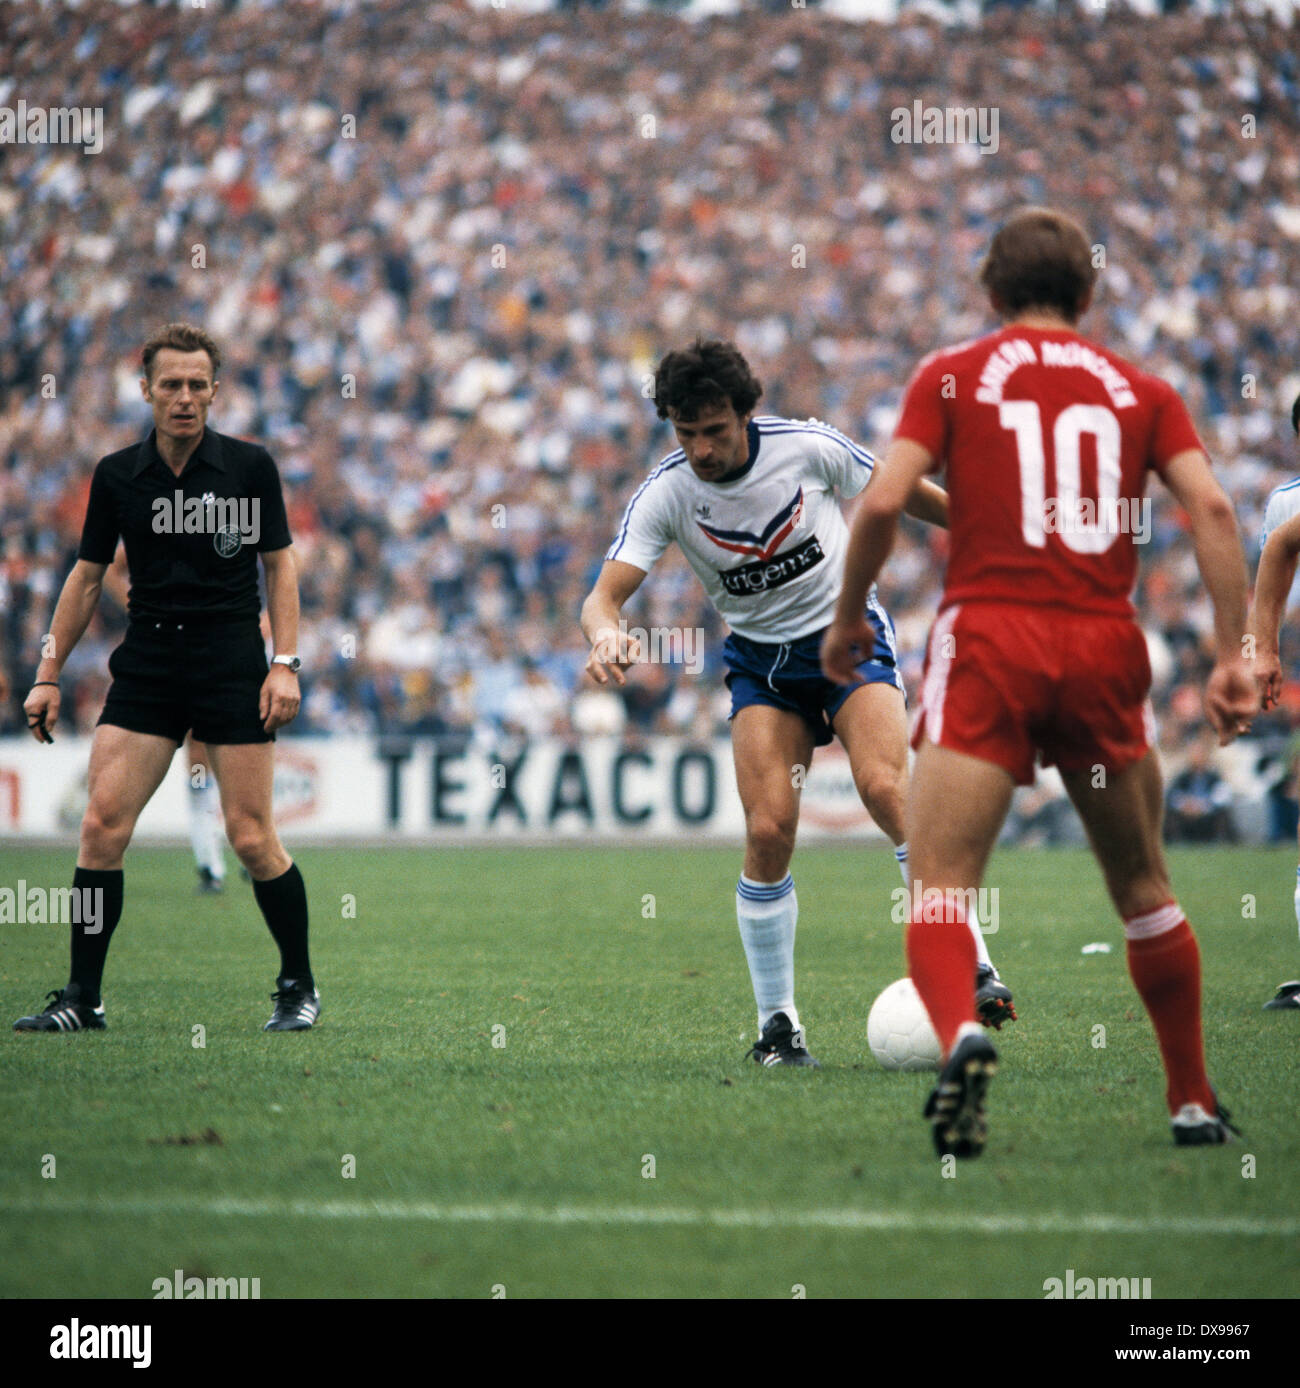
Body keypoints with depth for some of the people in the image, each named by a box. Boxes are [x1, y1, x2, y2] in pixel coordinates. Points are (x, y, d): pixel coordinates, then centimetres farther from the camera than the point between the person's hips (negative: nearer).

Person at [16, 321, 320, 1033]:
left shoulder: (249, 466, -2)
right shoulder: (116, 475, 4)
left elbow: (279, 564, 4)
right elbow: (87, 574, 12)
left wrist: (285, 664, -5)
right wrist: (49, 673, 10)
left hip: (234, 667, -2)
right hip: (145, 668, 2)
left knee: (252, 837, -5)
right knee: (103, 823, -8)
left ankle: (299, 986, 13)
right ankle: (82, 997, -1)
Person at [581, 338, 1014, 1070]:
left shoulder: (807, 447, -15)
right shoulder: (666, 494, -13)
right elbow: (604, 595, -19)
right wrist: (608, 635, -43)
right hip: (762, 658, 2)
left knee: (887, 788, -25)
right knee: (769, 829, -15)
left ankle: (971, 966, -20)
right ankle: (778, 1023, -1)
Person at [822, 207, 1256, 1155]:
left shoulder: (952, 376, 8)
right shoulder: (1141, 391, 14)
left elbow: (885, 500, -4)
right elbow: (1211, 507, 0)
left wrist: (848, 616, 10)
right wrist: (1234, 656, 0)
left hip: (990, 640, -2)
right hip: (1106, 648, 2)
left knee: (940, 889, -7)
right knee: (1144, 888, 19)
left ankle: (961, 1034, -37)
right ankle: (1194, 1102, 24)